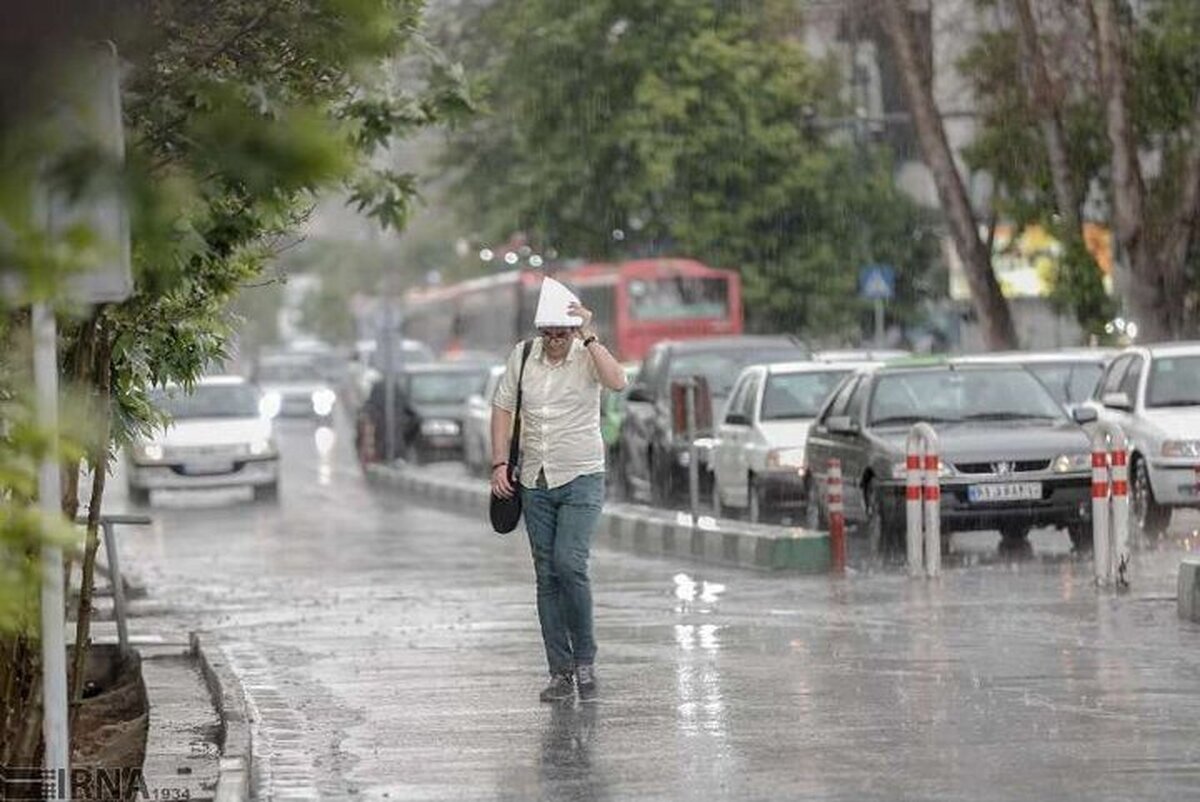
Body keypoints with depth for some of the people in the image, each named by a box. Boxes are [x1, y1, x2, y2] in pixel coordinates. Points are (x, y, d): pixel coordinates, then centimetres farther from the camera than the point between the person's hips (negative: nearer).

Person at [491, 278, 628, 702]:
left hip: (581, 477, -4)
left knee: (569, 563, -18)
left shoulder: (588, 357, -7)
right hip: (534, 483, 4)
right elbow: (503, 408, 10)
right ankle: (560, 673, 9)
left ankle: (585, 659, -2)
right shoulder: (523, 355, 2)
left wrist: (589, 337, -27)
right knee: (546, 576, 4)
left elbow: (617, 382, -27)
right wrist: (499, 464, 2)